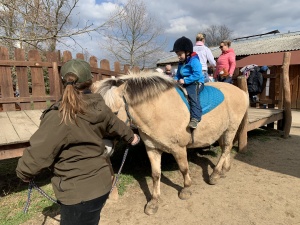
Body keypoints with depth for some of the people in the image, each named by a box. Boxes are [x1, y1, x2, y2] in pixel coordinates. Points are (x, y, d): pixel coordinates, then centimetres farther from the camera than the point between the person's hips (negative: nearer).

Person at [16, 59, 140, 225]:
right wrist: (130, 137, 36)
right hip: (102, 183, 7)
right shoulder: (100, 108, -5)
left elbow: (37, 154, -18)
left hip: (78, 193, -6)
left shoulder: (57, 117, -25)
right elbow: (116, 126, 15)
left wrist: (24, 172, 5)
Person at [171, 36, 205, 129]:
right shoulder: (181, 63, 15)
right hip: (184, 83, 9)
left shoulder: (194, 61, -11)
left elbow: (197, 75, -20)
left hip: (196, 83, -9)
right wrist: (175, 79, 0)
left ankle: (195, 118, -40)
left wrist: (185, 80, -24)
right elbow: (178, 74, 23)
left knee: (192, 94, -33)